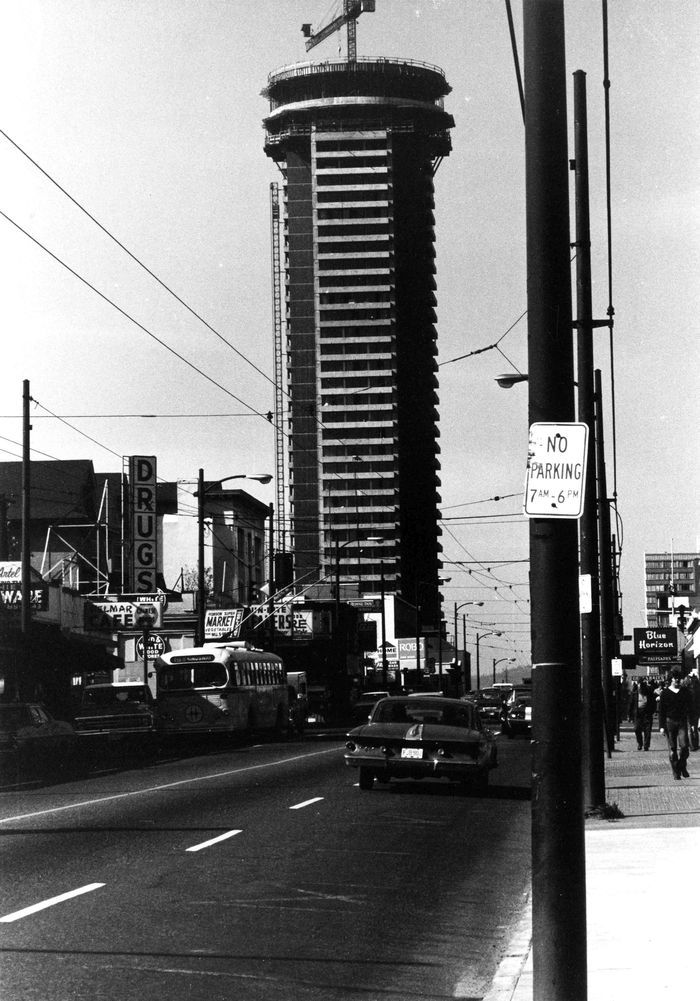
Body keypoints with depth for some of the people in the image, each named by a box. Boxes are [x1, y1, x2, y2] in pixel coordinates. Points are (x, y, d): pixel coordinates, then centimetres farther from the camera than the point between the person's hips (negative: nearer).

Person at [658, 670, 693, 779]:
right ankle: (676, 773, 7)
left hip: (682, 722, 1)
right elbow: (661, 711, 3)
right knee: (672, 749, 0)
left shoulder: (685, 691, 8)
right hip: (670, 721, -1)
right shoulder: (665, 693, 2)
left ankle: (682, 767, 12)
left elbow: (689, 707, 15)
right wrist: (661, 726, -3)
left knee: (684, 746, -12)